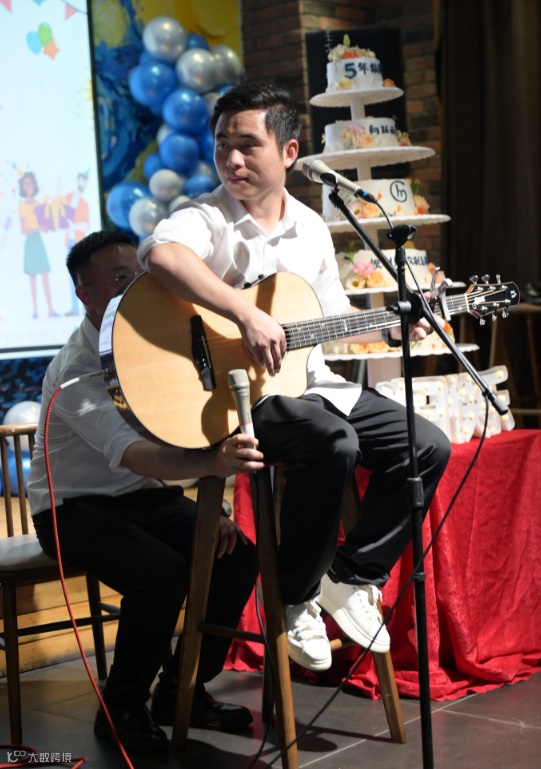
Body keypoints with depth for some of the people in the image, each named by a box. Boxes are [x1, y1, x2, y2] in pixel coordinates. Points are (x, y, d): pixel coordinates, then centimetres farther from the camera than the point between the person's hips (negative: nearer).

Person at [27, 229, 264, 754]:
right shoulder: (75, 368, -23)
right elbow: (131, 453, -38)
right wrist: (212, 464, -55)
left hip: (140, 496, 7)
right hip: (74, 507, -7)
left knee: (237, 555, -12)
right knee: (161, 572, -31)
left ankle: (182, 691, 4)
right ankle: (121, 710, -8)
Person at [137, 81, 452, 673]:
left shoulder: (311, 229, 11)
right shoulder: (206, 219, -12)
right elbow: (160, 253, -37)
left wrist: (393, 325, 7)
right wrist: (250, 317, -42)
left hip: (311, 385, 8)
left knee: (427, 446, -2)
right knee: (334, 445, -34)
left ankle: (352, 576, 9)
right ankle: (295, 599, -14)